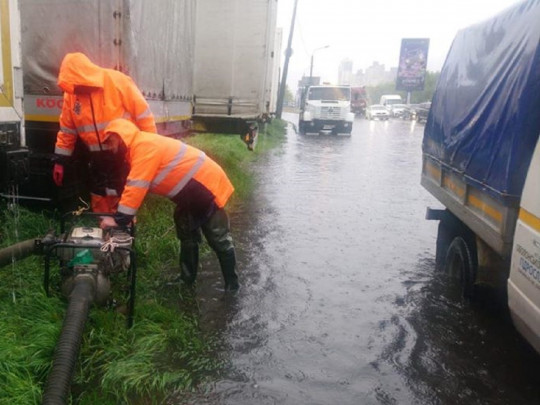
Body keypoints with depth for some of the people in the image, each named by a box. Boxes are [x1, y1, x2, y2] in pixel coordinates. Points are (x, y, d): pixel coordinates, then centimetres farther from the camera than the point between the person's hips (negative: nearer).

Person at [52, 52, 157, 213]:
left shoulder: (117, 81, -16)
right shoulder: (71, 93, -1)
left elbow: (143, 114, -12)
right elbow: (67, 131, 8)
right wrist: (60, 161, 10)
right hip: (98, 159, 5)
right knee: (99, 205, 14)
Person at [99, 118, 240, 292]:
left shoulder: (144, 145, -20)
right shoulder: (139, 148, 13)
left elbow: (136, 186, -25)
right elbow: (134, 187, 16)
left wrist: (119, 218, -21)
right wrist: (123, 215, 10)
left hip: (206, 185, -11)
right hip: (190, 194, 11)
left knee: (219, 240, 0)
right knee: (187, 236, 20)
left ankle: (232, 286, 13)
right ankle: (187, 278, 35)